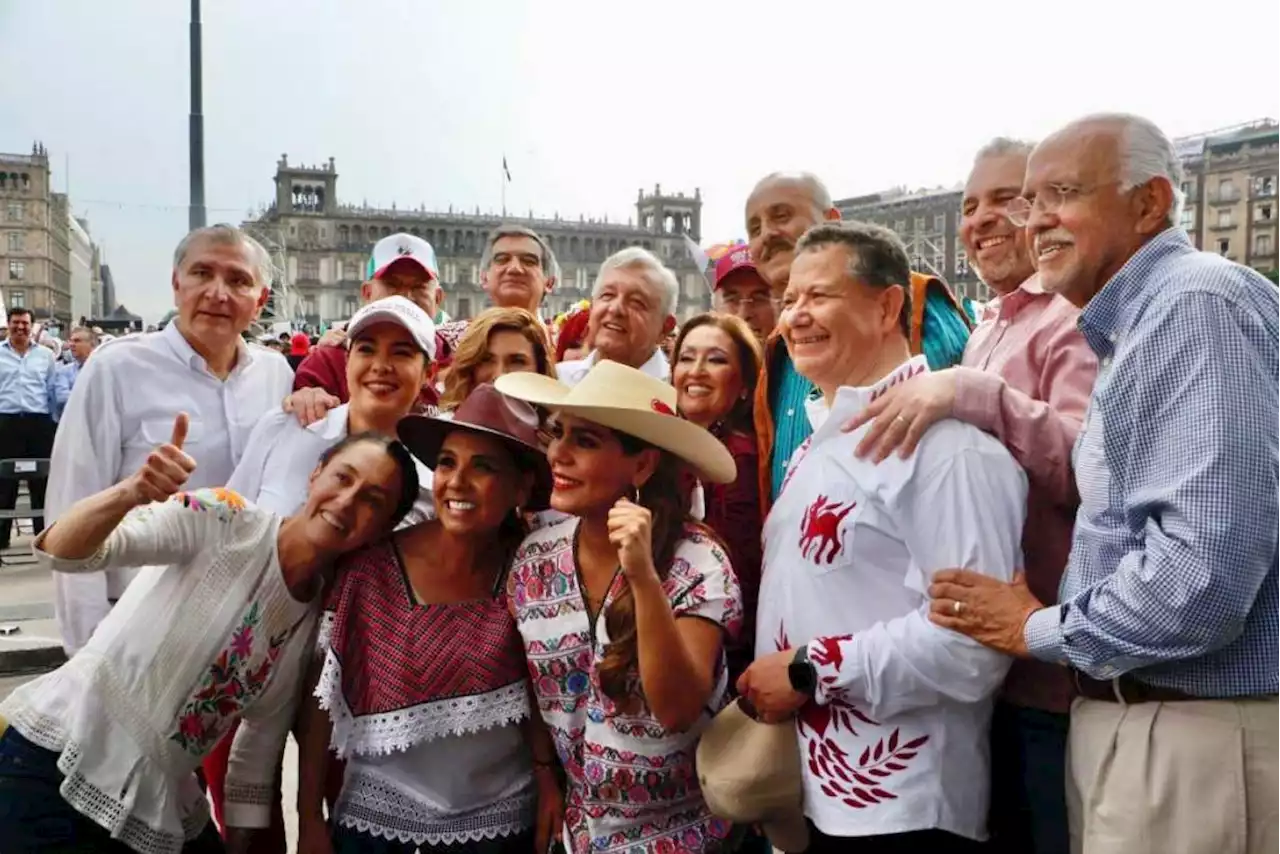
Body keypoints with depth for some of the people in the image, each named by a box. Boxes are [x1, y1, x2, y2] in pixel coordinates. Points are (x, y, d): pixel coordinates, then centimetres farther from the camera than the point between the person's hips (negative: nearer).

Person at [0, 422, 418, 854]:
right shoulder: (221, 521, -15)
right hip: (54, 759, -5)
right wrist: (130, 492, -42)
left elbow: (265, 731, 9)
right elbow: (61, 553, -23)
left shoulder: (325, 619, 0)